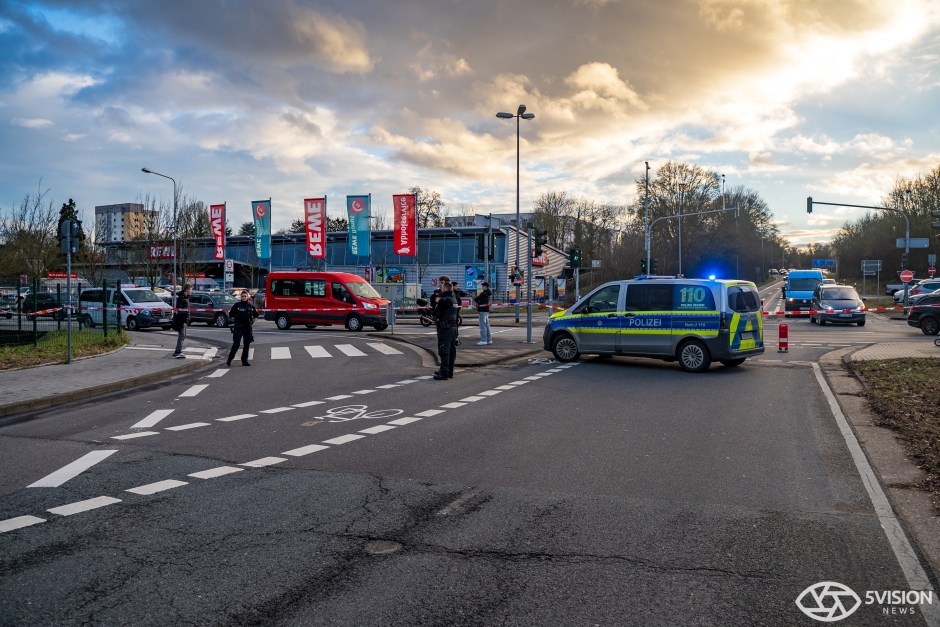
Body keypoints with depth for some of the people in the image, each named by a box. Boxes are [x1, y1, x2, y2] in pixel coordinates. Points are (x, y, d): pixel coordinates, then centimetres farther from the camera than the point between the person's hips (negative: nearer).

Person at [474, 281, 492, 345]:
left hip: (483, 310, -10)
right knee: (487, 325, 15)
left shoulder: (483, 294, -16)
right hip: (486, 310, 10)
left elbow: (475, 300, -14)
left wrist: (477, 296, 6)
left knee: (483, 326, -8)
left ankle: (483, 340, -9)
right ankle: (489, 339, 21)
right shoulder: (488, 294, 12)